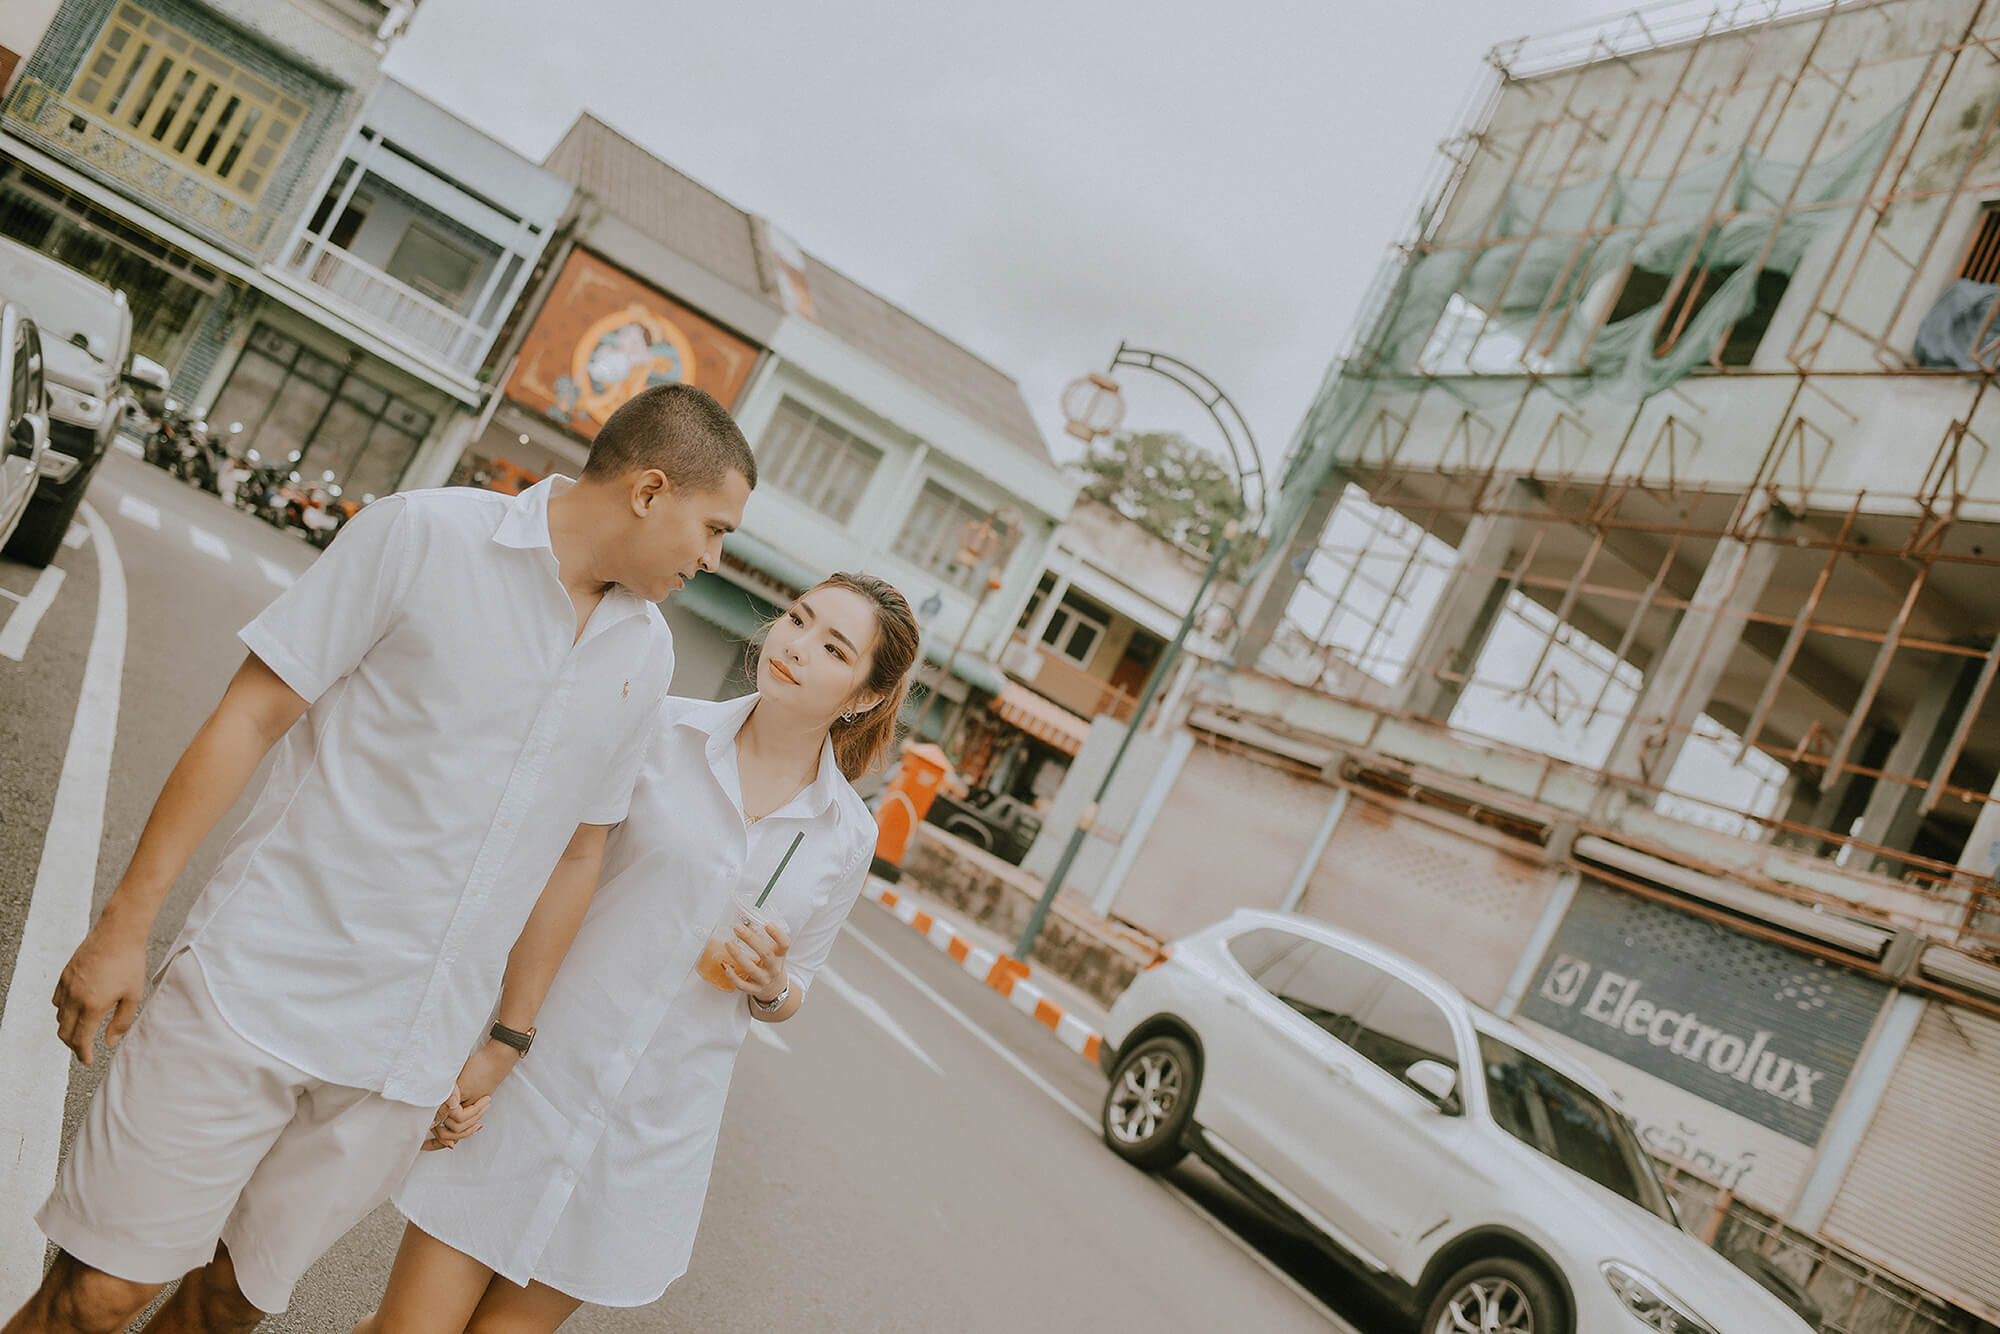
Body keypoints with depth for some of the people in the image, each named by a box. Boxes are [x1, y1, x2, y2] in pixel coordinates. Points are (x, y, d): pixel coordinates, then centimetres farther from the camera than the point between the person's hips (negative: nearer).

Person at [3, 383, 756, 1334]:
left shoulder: (645, 657, 7)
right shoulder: (425, 534, -8)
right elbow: (248, 719, -6)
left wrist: (508, 1036, 17)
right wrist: (126, 924, -6)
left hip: (410, 1067, 4)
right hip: (259, 993, -4)